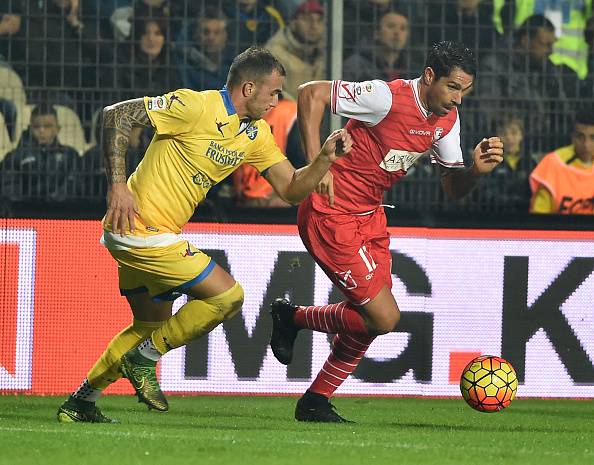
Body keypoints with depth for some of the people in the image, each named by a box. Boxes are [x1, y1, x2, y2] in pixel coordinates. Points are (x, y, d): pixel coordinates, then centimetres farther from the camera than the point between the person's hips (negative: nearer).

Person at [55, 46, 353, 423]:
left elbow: (291, 189, 10)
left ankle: (80, 403, 29)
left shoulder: (257, 134, 9)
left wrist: (326, 159, -8)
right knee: (228, 295, -9)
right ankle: (144, 359, 1)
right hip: (142, 229, -10)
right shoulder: (196, 106, -18)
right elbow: (117, 115, -18)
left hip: (143, 236, 10)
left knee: (152, 325, 22)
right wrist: (117, 184, -23)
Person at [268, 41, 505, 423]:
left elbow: (453, 188, 8)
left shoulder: (446, 119, 3)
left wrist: (477, 170, -15)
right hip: (332, 215, -9)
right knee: (384, 317, -11)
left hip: (370, 216, 9)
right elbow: (311, 93, -21)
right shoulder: (387, 97, -22)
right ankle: (291, 317, 10)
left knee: (373, 318, 8)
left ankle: (315, 404, 21)